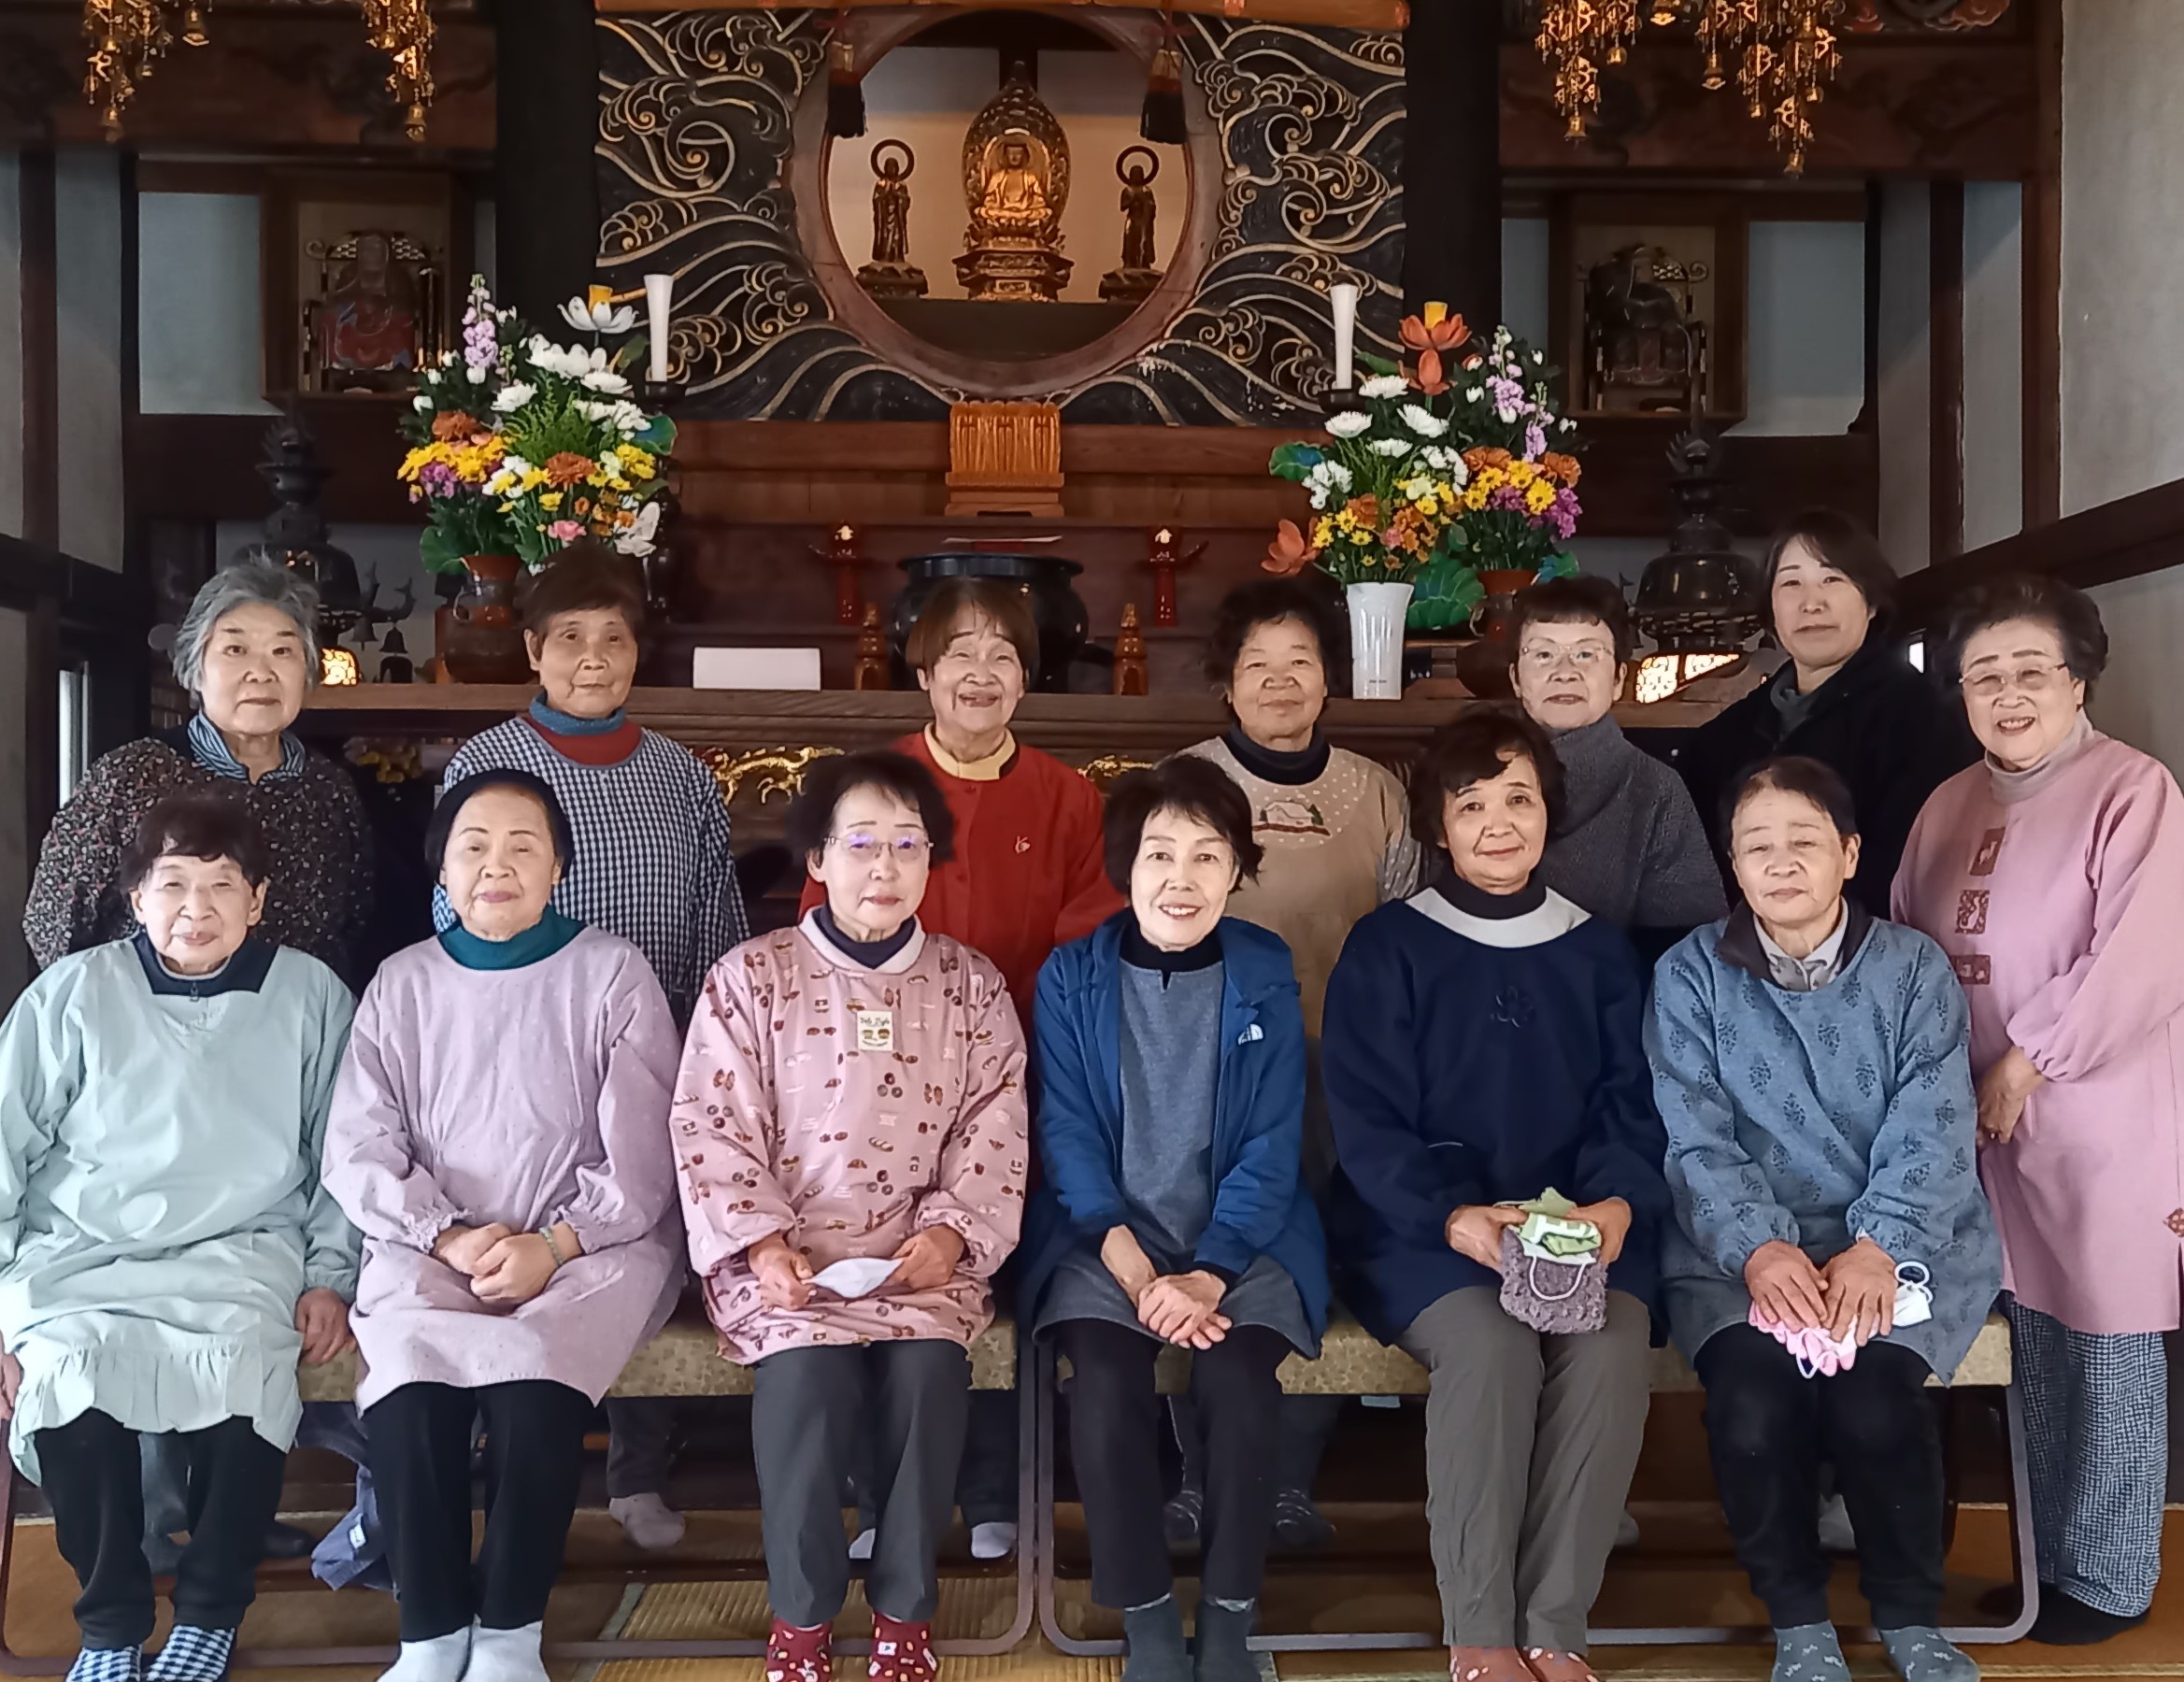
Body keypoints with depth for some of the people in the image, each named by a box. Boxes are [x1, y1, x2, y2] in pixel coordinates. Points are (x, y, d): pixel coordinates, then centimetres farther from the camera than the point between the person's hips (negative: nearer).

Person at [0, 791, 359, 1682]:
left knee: (244, 1374, -30)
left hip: (241, 1252, 0)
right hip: (82, 1251, 1)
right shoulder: (73, 992, 1)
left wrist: (331, 1275, 1)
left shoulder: (310, 995, 3)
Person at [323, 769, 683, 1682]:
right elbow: (357, 1153, 4)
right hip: (431, 1249, 2)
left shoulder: (611, 973, 3)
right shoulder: (402, 982, 11)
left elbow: (641, 1160, -2)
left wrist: (550, 1245, -15)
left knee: (536, 1389, -31)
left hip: (590, 1247, -2)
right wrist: (449, 1238, -12)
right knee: (408, 1387, -28)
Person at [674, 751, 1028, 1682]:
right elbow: (710, 1127, -1)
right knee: (807, 1371, -29)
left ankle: (905, 1606, -4)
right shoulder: (750, 977, 3)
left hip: (923, 1254, 1)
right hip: (787, 1257, -1)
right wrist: (758, 1242, -14)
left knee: (929, 1368, -27)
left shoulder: (970, 984, 9)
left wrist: (952, 1230, -11)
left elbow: (996, 1132, 5)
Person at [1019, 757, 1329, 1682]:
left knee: (1239, 1378, -27)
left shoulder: (1266, 974, 0)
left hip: (1240, 1237, 0)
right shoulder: (1071, 977, 0)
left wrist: (1209, 1272, -17)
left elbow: (1272, 1145, -3)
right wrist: (1136, 1271, -16)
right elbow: (1068, 1136, -3)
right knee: (1107, 1380, -27)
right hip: (1106, 1237, 0)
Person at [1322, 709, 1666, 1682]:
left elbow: (1629, 1110, 7)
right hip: (1418, 1231, -2)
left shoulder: (1600, 954, 13)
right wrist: (1455, 1218, -22)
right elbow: (1367, 1125, -5)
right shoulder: (1386, 950, 2)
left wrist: (1616, 1205, -15)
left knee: (1612, 1347, -28)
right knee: (1489, 1345, -32)